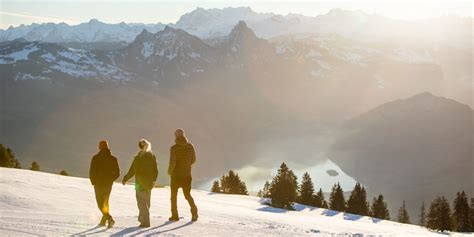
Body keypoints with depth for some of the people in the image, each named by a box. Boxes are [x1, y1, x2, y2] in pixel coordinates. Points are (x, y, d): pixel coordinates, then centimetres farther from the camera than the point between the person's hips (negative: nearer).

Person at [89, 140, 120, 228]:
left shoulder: (96, 158, -10)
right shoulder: (113, 159, 0)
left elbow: (92, 172, -10)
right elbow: (117, 173, 1)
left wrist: (93, 182, 7)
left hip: (99, 184, -4)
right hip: (108, 184, 4)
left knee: (101, 204, -1)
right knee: (105, 202, 19)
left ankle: (109, 218, -21)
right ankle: (103, 221, 23)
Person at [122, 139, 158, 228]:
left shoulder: (138, 158, -14)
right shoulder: (152, 157, -1)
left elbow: (131, 171, -11)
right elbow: (155, 171, 6)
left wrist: (124, 179, 1)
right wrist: (153, 180, 21)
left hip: (140, 184, -5)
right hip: (149, 183, 5)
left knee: (142, 203, 3)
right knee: (146, 202, 17)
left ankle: (145, 222, 4)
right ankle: (142, 219, 29)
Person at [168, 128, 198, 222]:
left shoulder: (174, 148, -15)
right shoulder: (190, 146, -2)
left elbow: (172, 163, -19)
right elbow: (193, 160, 7)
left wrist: (169, 171, 0)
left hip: (176, 175, -3)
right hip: (187, 175, 3)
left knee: (173, 195, 14)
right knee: (187, 194, 14)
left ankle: (175, 215, 18)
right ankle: (194, 211, -6)